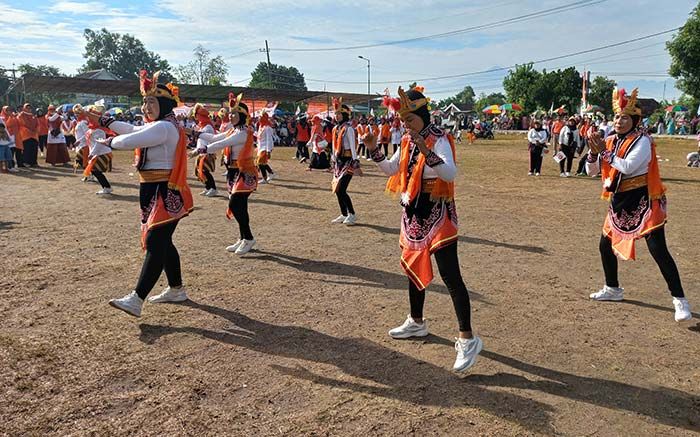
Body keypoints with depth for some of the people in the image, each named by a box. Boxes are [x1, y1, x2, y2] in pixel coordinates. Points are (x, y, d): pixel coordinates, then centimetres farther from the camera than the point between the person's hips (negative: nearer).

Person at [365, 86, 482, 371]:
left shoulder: (439, 140, -15)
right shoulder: (407, 142, 8)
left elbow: (451, 174, -30)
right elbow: (391, 170, 19)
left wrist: (427, 153, -44)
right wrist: (374, 150, 4)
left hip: (436, 214, -8)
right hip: (413, 212, 8)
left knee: (450, 276, -10)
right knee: (414, 267, 18)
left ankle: (467, 339, -4)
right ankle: (417, 322, 36)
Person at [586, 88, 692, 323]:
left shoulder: (642, 141, -13)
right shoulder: (610, 141, 7)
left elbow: (628, 166, -28)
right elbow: (591, 171, 8)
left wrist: (604, 151, -20)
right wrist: (593, 151, -10)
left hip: (643, 202, -7)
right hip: (620, 202, 8)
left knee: (658, 250, -12)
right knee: (606, 245, 12)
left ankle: (680, 300, -1)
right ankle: (613, 289, 32)